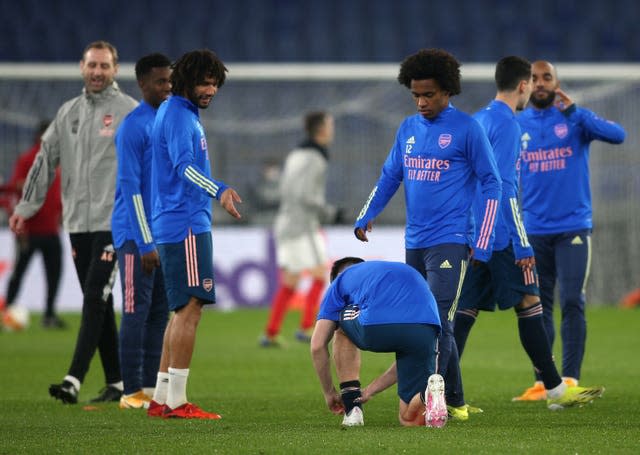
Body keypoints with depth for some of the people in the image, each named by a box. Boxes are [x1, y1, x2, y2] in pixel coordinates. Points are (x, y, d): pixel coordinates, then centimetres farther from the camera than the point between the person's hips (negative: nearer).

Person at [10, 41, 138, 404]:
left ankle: (75, 380, -21)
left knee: (95, 298, -14)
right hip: (78, 223, 6)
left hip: (114, 221, -6)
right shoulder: (68, 113, 14)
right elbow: (46, 160, 18)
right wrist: (26, 206, 15)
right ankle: (116, 382, 14)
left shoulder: (130, 111, -3)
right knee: (98, 303, 8)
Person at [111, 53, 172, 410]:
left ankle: (151, 387, 12)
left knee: (160, 312, 8)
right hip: (136, 234, -7)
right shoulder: (134, 126, -11)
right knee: (137, 311, -5)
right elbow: (130, 186, -14)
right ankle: (133, 391, -2)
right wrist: (145, 242, -17)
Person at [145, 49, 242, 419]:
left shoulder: (185, 113, 20)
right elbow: (183, 166, -28)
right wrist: (219, 191, -42)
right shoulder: (177, 115, -12)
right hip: (185, 224, -11)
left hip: (190, 224, 11)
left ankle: (162, 398, 16)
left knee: (184, 310, 13)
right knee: (190, 309, -11)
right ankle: (177, 401, -12)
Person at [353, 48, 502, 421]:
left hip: (449, 242, -7)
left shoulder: (467, 129, -5)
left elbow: (491, 185, -3)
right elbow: (389, 178, 18)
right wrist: (365, 218, 2)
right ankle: (456, 403, 17)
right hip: (414, 244, 7)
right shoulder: (408, 129, 13)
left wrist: (483, 245, -7)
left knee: (437, 321, -15)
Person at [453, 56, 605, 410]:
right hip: (501, 235, -8)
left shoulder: (478, 120, 16)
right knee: (529, 304, 0)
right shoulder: (507, 124, -11)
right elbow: (504, 187, -17)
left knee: (465, 310, 4)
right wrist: (522, 244, -15)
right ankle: (555, 390, 5)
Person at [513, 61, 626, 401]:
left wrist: (573, 112, -26)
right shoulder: (516, 126, 7)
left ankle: (570, 378, -5)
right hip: (534, 230, 3)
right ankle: (542, 381, 9)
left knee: (572, 302, -8)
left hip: (573, 227, -3)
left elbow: (617, 135, -18)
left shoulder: (575, 118, -1)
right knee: (538, 306, 4)